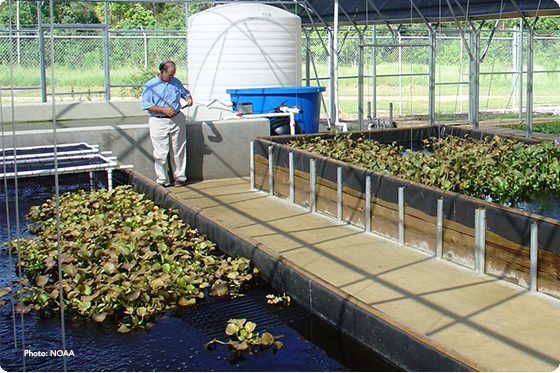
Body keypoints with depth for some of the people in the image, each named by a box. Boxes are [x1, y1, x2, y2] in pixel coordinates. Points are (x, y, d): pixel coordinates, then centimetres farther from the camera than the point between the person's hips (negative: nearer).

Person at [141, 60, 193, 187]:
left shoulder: (176, 82, 9)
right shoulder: (150, 85, -5)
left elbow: (185, 93, 23)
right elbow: (147, 106, -9)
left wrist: (188, 98, 0)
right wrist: (164, 109, -17)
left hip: (177, 120, 3)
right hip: (158, 123, -3)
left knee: (178, 151, 8)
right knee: (160, 153, 0)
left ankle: (180, 177, 18)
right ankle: (162, 180, 9)